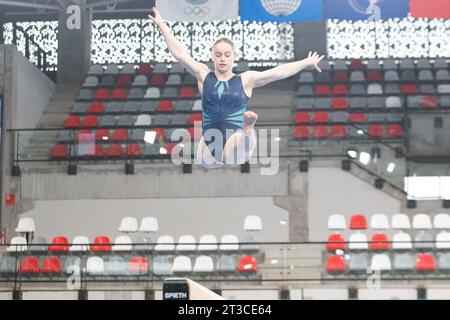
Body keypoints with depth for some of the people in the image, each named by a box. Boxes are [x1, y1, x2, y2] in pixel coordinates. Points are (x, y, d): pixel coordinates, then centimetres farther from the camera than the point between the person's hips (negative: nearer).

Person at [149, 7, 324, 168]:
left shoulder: (245, 79, 5)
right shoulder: (204, 75, 8)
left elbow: (280, 71, 4)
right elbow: (179, 53, 6)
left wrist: (307, 62, 1)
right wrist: (161, 25, 6)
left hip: (235, 147, -5)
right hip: (210, 146, 5)